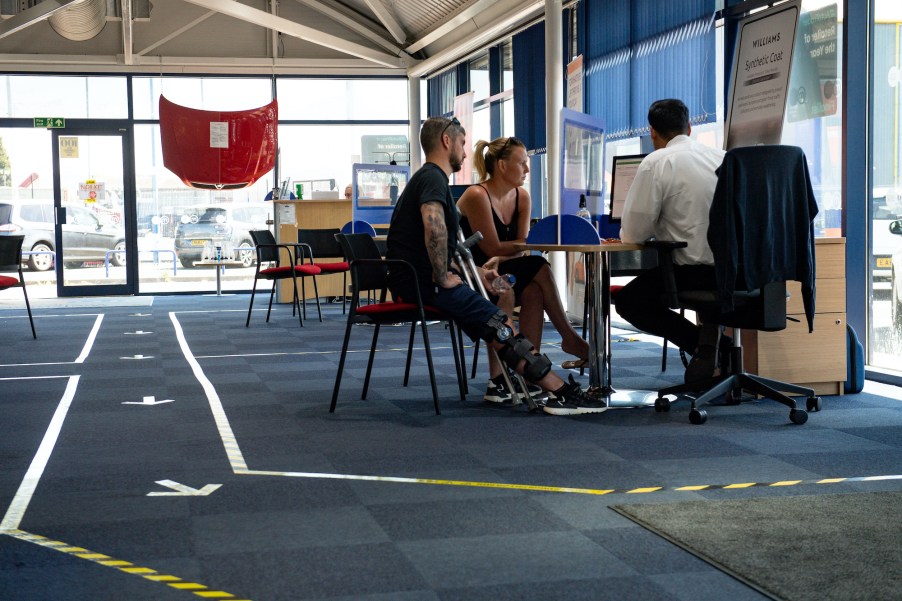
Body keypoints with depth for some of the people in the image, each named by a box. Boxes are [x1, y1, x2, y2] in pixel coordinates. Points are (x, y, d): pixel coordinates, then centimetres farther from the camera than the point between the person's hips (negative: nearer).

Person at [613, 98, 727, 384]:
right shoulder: (722, 156, 10)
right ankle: (711, 328, 8)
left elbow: (634, 233, -8)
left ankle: (700, 342, -4)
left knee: (627, 300, 14)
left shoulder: (656, 163, -8)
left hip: (694, 273, -7)